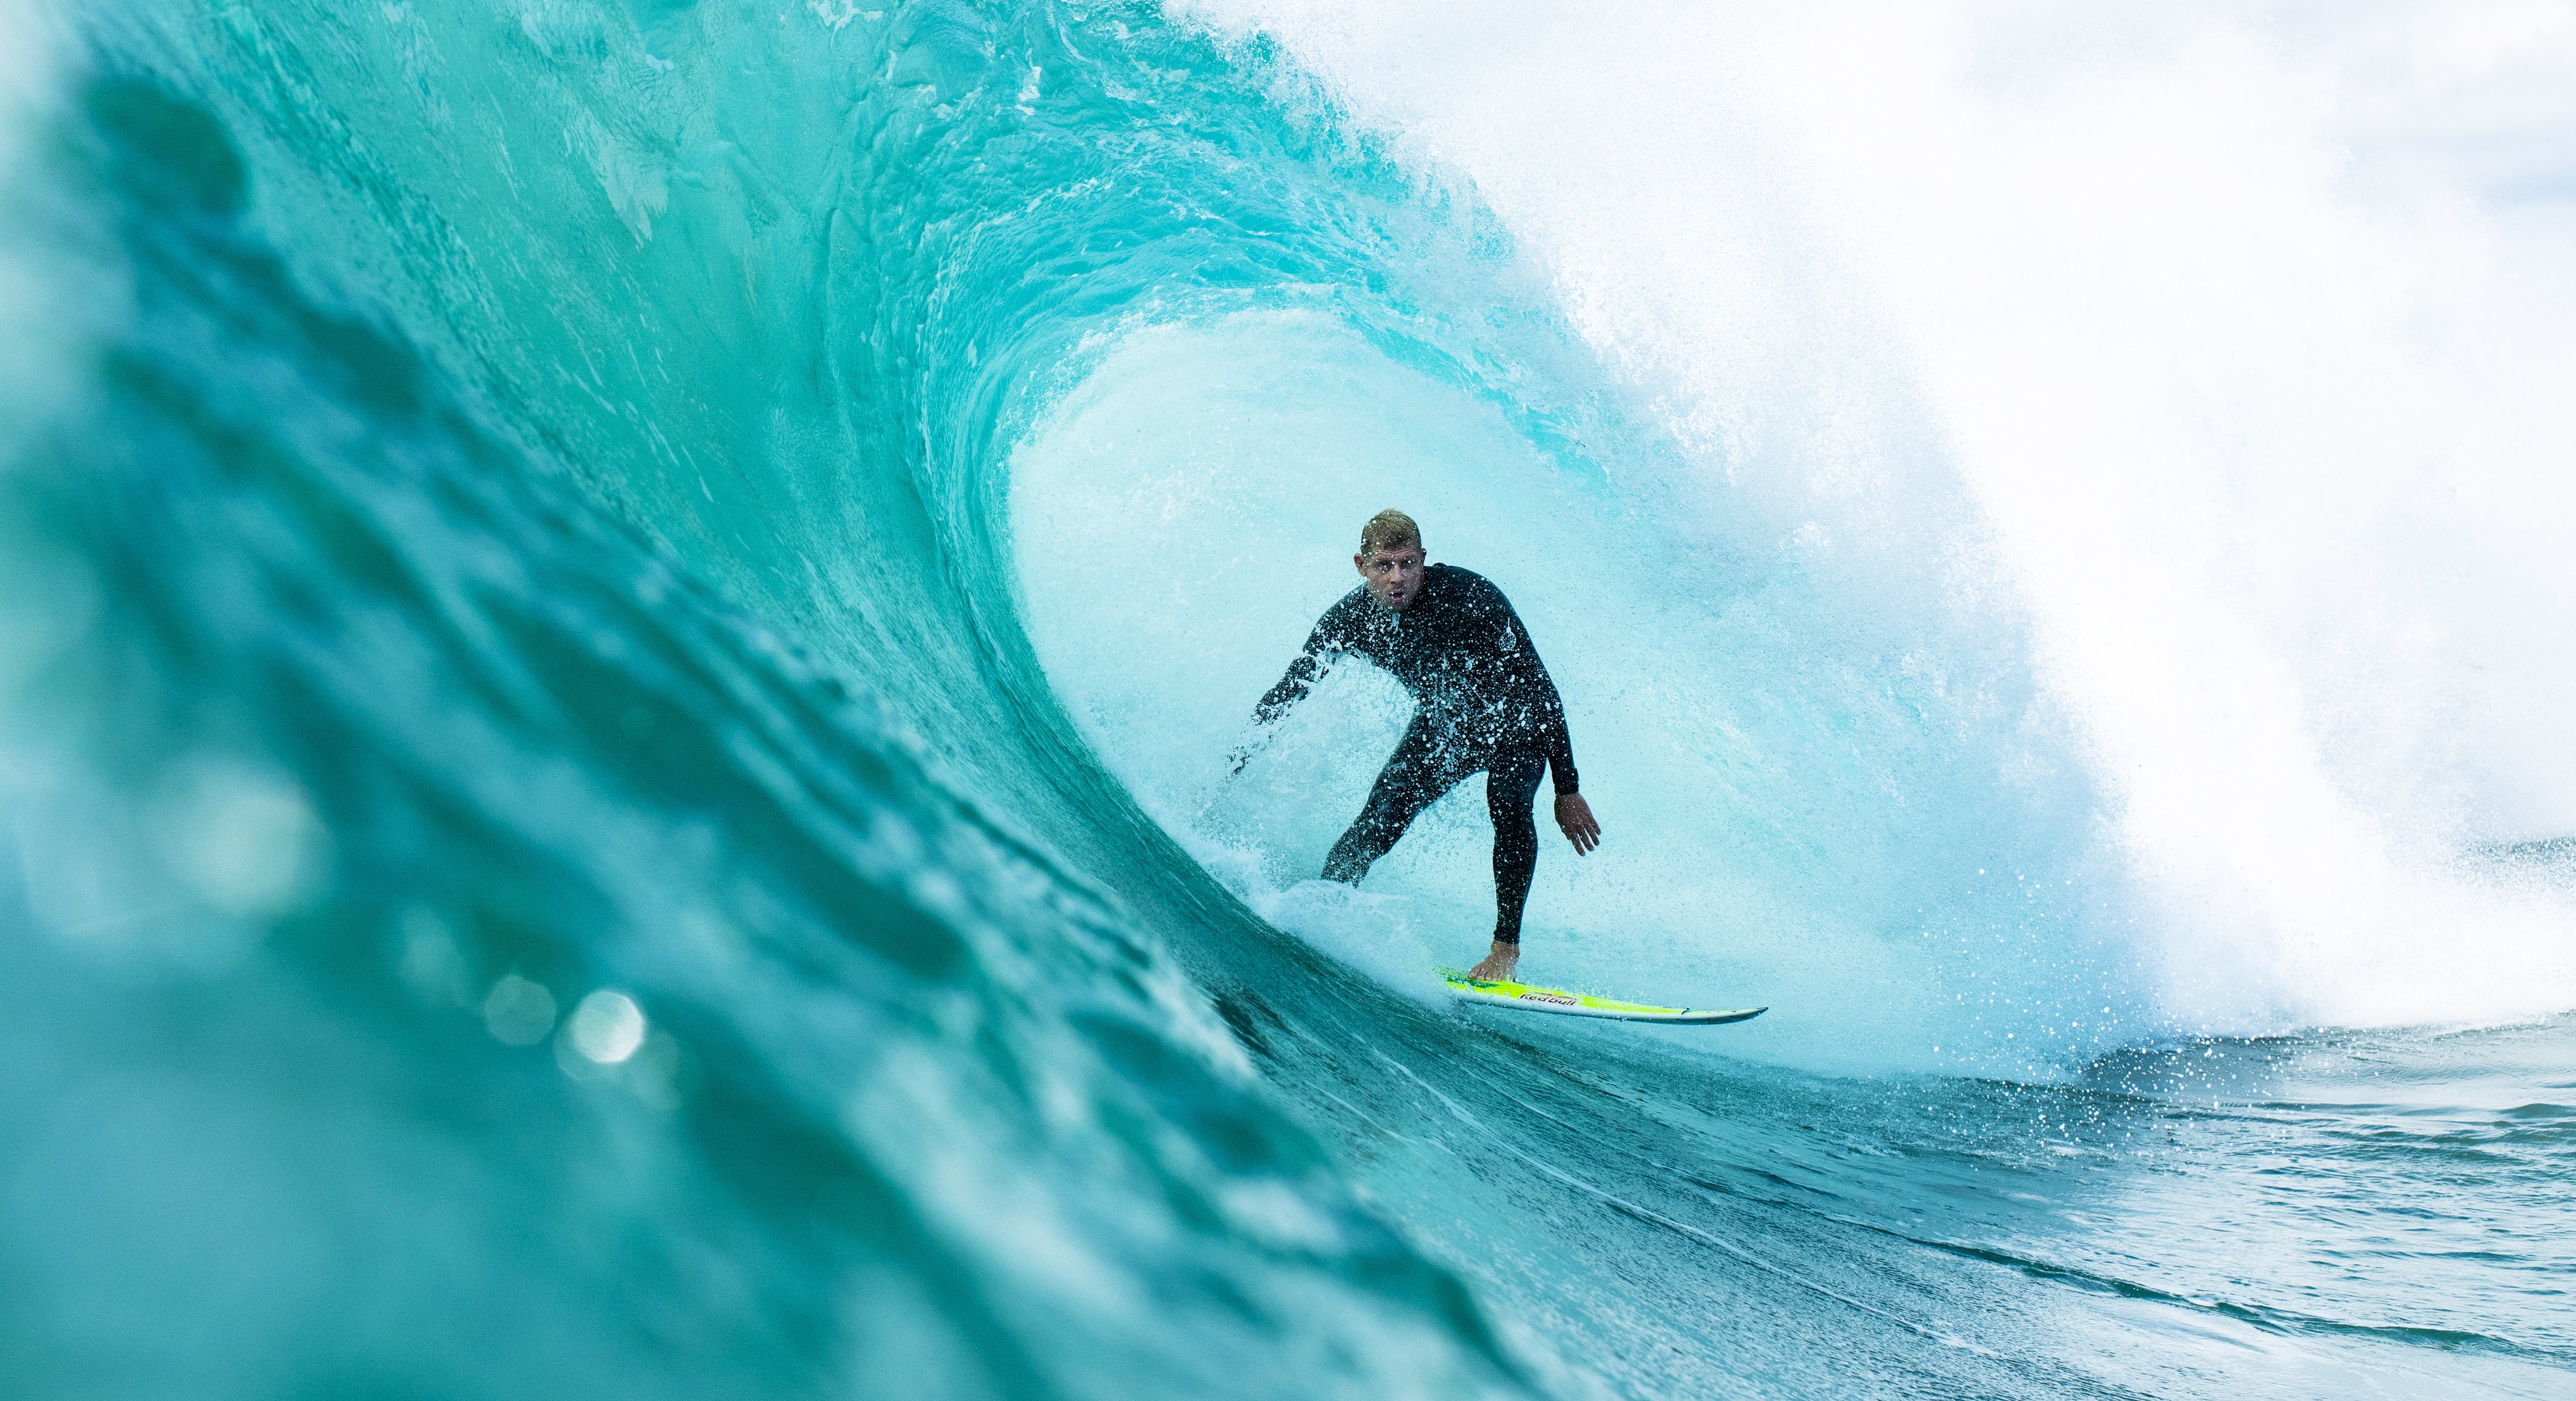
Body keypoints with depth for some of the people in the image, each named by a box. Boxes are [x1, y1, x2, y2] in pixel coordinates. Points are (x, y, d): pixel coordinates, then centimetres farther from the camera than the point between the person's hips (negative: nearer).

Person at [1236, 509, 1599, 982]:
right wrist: (1232, 769, -9)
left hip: (1514, 720, -3)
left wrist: (1567, 790, -26)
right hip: (1442, 726, 3)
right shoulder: (1350, 618, -19)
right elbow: (1284, 695, -6)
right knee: (1376, 827, -13)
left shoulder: (1469, 597, -32)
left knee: (1507, 802, -32)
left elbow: (1541, 688, -26)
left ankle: (1506, 946, -19)